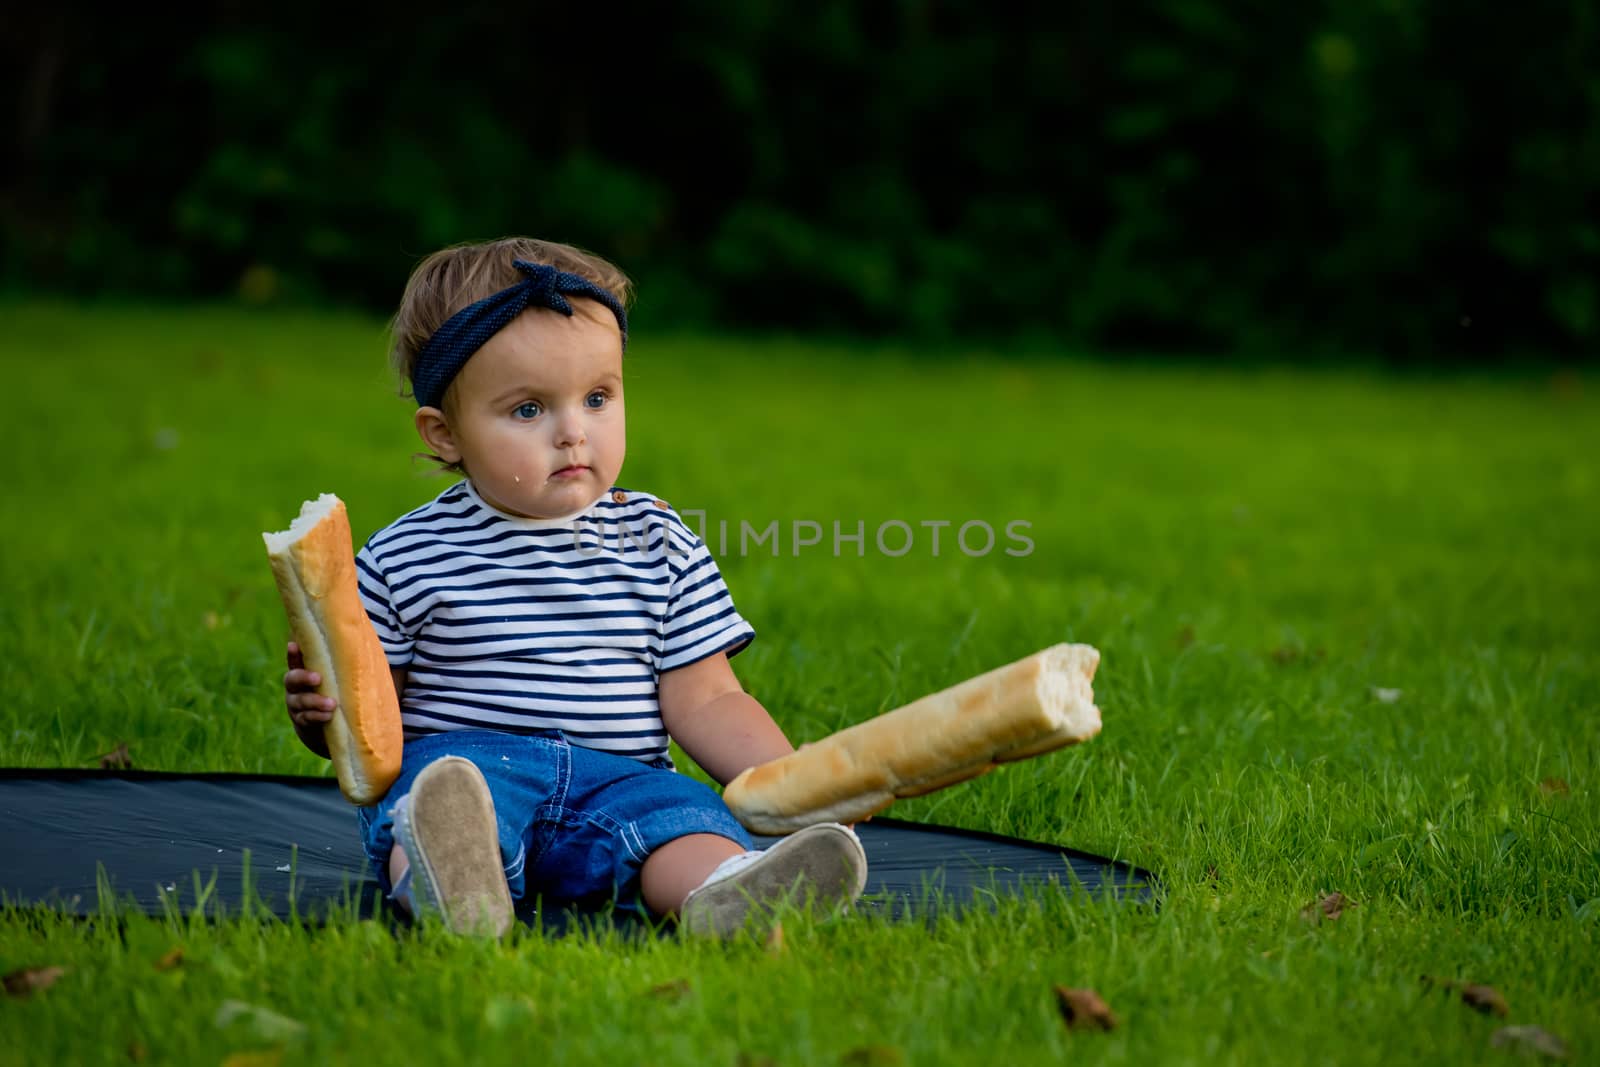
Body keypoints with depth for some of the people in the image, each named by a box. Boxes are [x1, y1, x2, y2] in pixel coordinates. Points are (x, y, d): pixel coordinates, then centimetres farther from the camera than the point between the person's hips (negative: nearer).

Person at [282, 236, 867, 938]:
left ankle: (725, 901, -62)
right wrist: (320, 708, -14)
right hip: (456, 761, -2)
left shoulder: (660, 546, 12)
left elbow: (702, 702, 10)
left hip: (616, 778, 2)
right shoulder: (406, 558, 6)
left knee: (680, 813, -30)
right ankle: (450, 885, -67)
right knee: (447, 785, -35)